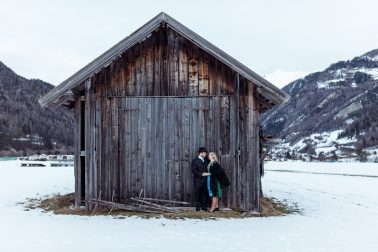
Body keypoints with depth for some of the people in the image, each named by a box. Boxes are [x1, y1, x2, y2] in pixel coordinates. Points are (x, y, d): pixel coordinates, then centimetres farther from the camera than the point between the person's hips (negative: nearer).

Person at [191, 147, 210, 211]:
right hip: (198, 180, -4)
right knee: (198, 193, -1)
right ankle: (198, 207, 8)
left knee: (205, 193, 2)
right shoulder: (195, 161, -3)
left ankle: (204, 206, 11)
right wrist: (201, 174, -19)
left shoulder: (206, 160, 13)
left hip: (205, 180, 4)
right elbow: (194, 170, -10)